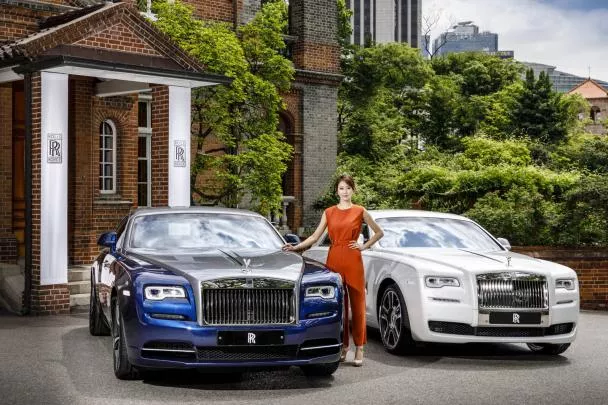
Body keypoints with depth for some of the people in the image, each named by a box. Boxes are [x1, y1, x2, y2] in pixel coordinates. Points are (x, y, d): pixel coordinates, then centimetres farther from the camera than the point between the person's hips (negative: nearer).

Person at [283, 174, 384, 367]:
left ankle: (359, 349, 5)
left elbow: (379, 232, 12)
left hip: (353, 260, -2)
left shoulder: (360, 212, 5)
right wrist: (296, 247, -3)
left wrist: (364, 246, 2)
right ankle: (342, 346, 12)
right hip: (334, 259, 2)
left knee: (357, 304, -1)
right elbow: (315, 237, 8)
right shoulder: (329, 212, 11)